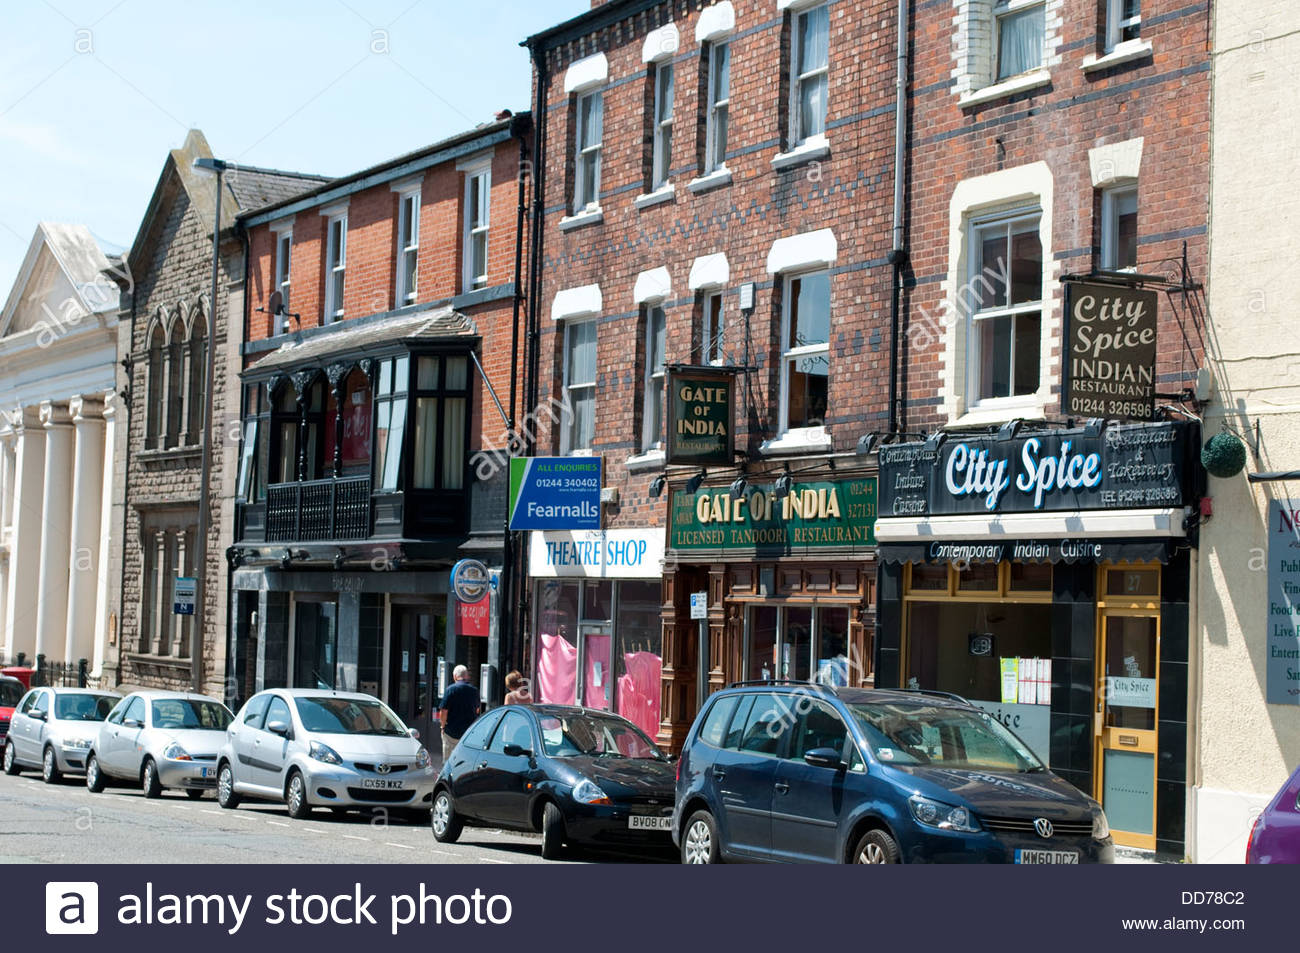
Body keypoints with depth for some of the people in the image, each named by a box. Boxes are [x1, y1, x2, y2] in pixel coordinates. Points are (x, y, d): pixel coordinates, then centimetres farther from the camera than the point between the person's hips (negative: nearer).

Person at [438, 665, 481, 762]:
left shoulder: (451, 689, -10)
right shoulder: (474, 690, 5)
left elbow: (443, 711, -13)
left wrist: (443, 725, 1)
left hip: (452, 732, -4)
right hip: (471, 732, 4)